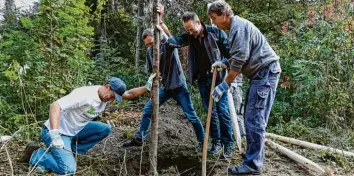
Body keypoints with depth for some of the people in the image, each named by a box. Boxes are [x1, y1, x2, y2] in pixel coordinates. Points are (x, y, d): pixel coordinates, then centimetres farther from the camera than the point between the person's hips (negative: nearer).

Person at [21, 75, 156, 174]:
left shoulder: (107, 94, -3)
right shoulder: (84, 94, -30)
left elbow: (130, 94, 4)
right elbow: (55, 106, -37)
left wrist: (147, 86, -10)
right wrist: (55, 135, -46)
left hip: (74, 131, 9)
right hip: (57, 132, -8)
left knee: (105, 129, 0)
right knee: (68, 169, -21)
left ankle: (71, 149, 5)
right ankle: (34, 154, 1)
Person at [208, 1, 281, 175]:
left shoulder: (239, 27, -15)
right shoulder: (235, 26, 17)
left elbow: (239, 61, -20)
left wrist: (224, 86, -16)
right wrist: (224, 63, 18)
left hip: (265, 72, -11)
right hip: (261, 73, 11)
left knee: (254, 119, -11)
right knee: (251, 116, 14)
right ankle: (253, 154, 24)